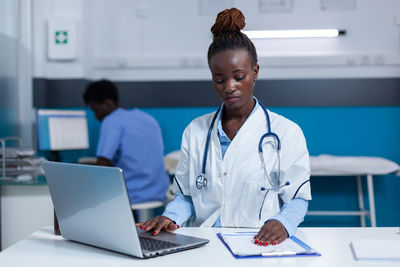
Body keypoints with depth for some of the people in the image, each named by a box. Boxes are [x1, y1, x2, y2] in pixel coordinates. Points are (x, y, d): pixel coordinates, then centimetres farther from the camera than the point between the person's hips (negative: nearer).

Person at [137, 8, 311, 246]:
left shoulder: (286, 133, 5)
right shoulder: (196, 131, 14)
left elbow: (298, 198, 5)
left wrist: (282, 223, -17)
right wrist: (170, 217, -5)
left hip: (259, 246, -1)